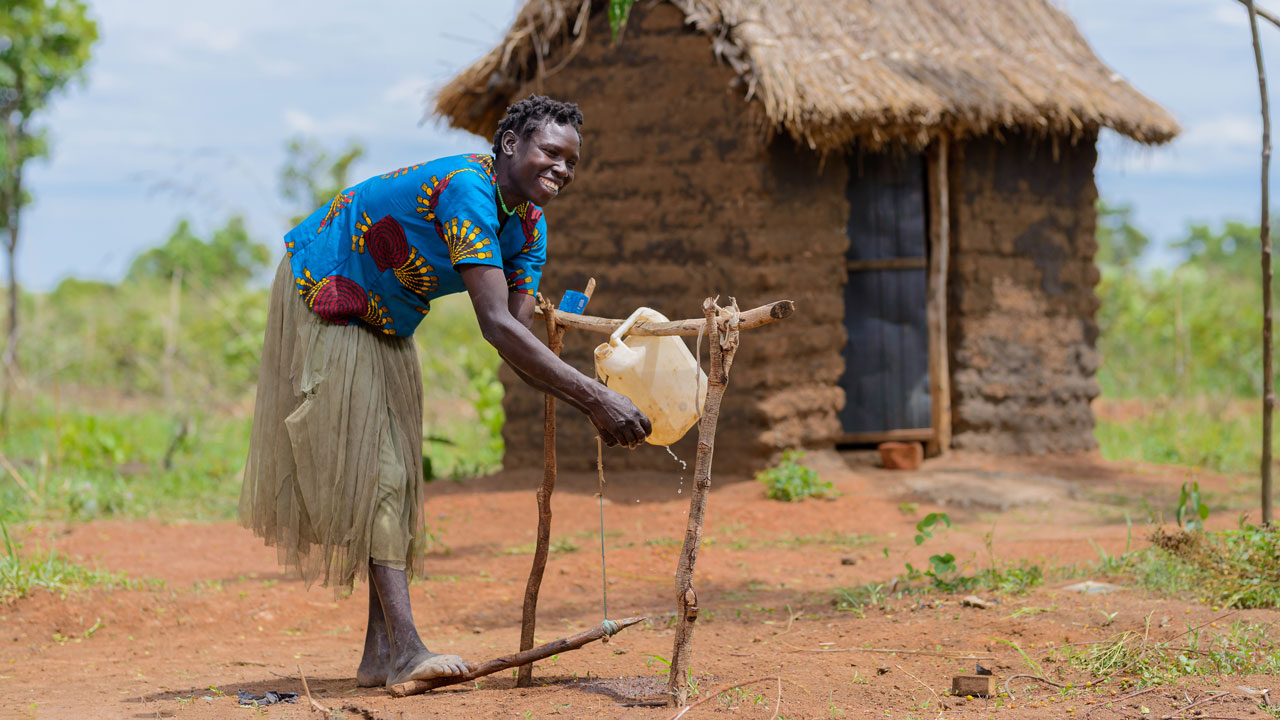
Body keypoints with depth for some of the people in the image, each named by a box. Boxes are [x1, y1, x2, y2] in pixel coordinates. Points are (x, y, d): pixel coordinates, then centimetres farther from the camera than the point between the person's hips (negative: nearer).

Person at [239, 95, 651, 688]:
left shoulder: (529, 229, -4)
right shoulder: (467, 189, -34)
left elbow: (520, 337, -10)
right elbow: (497, 327, -41)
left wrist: (591, 405, -26)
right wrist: (595, 398, -43)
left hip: (385, 327, 9)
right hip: (321, 299, -9)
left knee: (394, 469, 4)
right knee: (365, 466, -14)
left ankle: (382, 653, 5)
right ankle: (403, 647, -20)